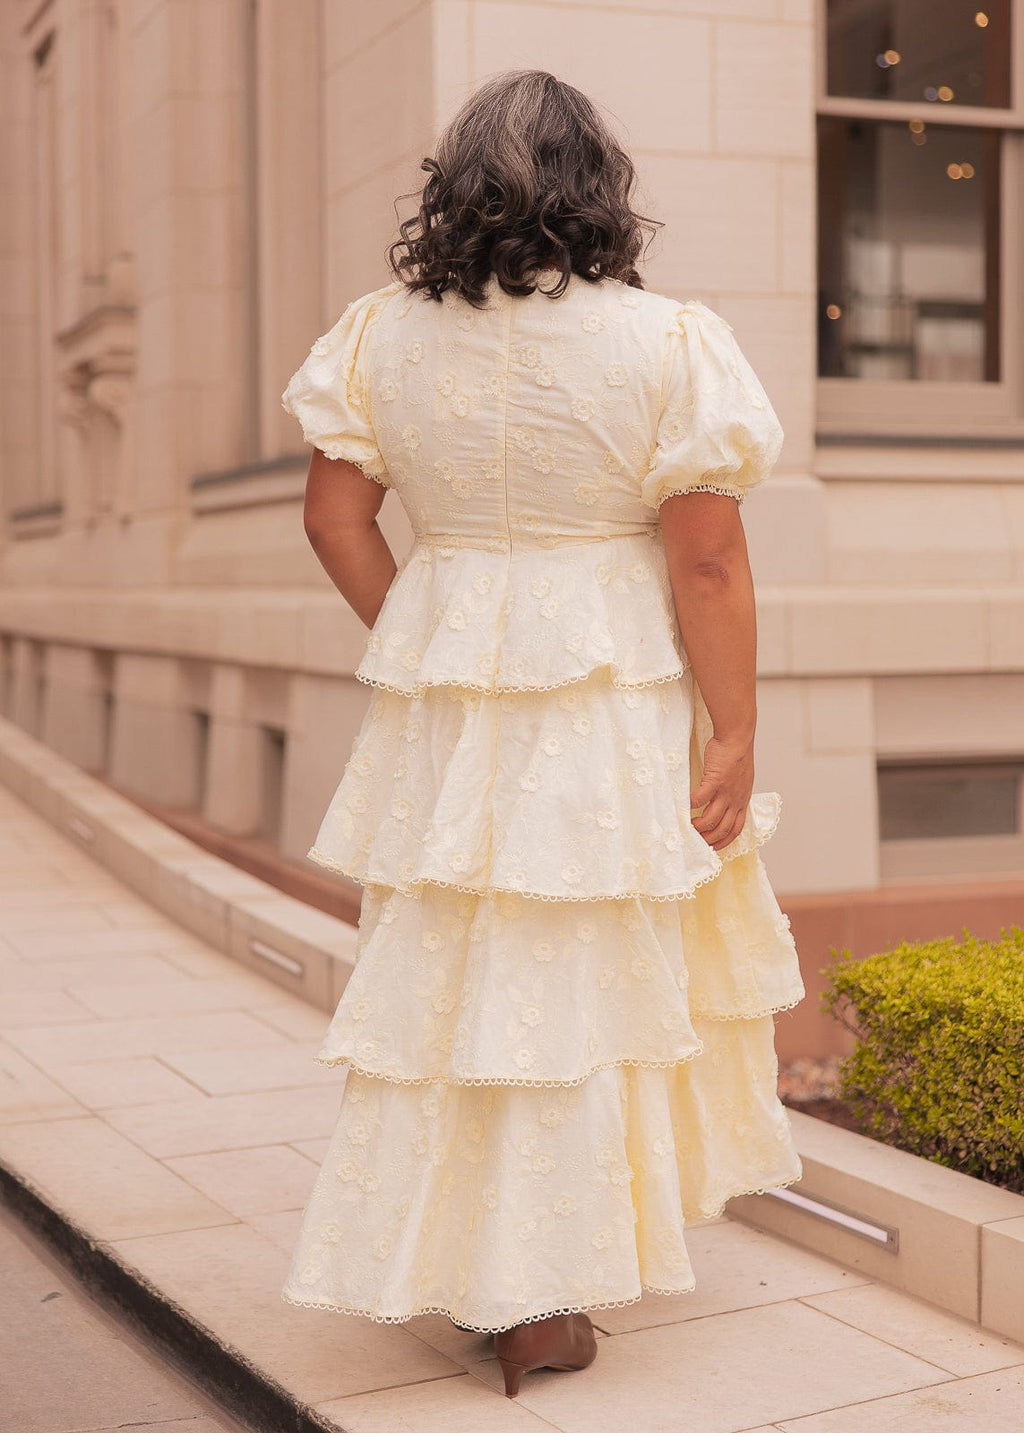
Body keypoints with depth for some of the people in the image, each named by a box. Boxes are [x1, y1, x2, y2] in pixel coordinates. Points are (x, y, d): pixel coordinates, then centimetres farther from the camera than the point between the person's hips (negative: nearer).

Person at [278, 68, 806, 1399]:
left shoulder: (381, 334, 1)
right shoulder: (668, 343, -10)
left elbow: (335, 511, 4)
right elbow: (709, 563, -12)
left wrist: (410, 639, 14)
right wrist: (734, 740, -7)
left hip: (440, 684, 4)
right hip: (613, 697, -3)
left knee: (451, 969, 14)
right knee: (586, 973, 8)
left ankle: (460, 1260, 27)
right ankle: (537, 1299, 18)